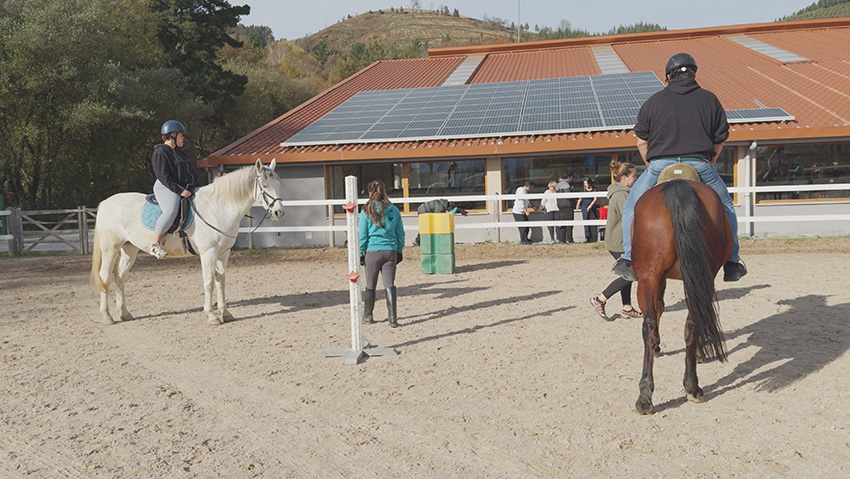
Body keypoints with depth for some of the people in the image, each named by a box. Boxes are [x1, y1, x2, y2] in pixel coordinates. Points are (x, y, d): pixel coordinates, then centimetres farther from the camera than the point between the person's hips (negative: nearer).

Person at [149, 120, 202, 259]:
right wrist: (179, 191, -23)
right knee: (171, 210, -36)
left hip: (186, 189, 10)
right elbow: (163, 176, -15)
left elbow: (193, 172, 27)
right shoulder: (161, 152, -5)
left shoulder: (178, 152, 25)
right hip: (166, 188, -10)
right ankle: (155, 244, -27)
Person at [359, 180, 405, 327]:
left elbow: (363, 235, -2)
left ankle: (367, 315, 23)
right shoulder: (394, 210, 4)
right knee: (389, 285, 2)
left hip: (373, 251, -2)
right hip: (391, 251, 2)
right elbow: (400, 234, 9)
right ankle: (393, 318, -3)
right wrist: (399, 251, 18)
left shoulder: (366, 211, -5)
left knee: (370, 286, 10)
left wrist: (360, 253, 6)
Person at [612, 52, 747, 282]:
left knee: (632, 207, 18)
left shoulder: (654, 101, 8)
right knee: (725, 207, 24)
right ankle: (731, 262, 23)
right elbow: (720, 140, 12)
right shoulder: (710, 100, 11)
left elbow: (642, 142, 7)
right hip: (700, 165, 1)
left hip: (660, 166, -1)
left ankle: (629, 259, 7)